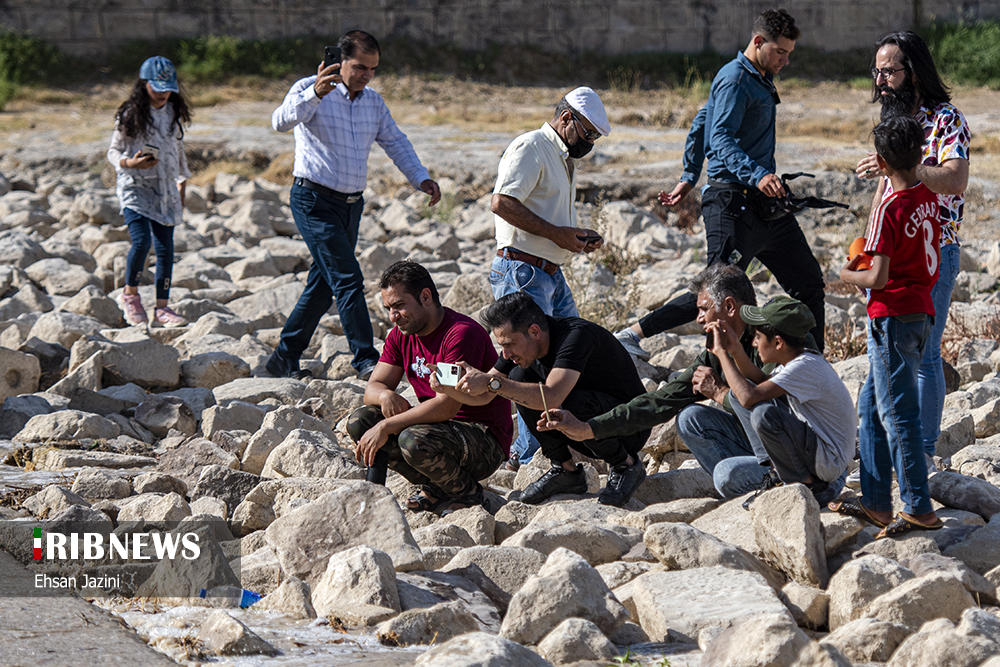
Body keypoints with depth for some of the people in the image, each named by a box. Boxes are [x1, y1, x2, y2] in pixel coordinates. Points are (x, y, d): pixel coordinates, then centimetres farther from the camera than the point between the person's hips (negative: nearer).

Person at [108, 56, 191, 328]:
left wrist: (182, 184, 25)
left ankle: (162, 308, 5)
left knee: (165, 248, -1)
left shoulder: (174, 114, 10)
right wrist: (130, 163, -21)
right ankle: (130, 294, 2)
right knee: (142, 240, -20)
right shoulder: (129, 115, -4)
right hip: (135, 187, -4)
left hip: (165, 190, 5)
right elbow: (113, 151, 0)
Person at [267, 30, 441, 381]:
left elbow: (395, 142, 18)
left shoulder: (374, 102, 11)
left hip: (351, 204, 8)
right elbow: (281, 121, -29)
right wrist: (315, 93, -46)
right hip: (314, 199, -7)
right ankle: (365, 360, -15)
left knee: (324, 284, 10)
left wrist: (421, 178, 2)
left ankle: (285, 358, 19)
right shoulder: (310, 90, -11)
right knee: (347, 279, -15)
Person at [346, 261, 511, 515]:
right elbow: (372, 388, 4)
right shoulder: (401, 335, 5)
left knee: (414, 441, -35)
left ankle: (469, 493, -6)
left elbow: (446, 406, -28)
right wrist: (385, 395, -22)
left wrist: (386, 427, -28)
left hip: (487, 443, -8)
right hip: (438, 425, 8)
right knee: (360, 421, -6)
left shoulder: (462, 333, -22)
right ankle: (434, 487, 0)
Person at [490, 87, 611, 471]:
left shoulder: (565, 158, 22)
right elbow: (502, 203, -21)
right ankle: (527, 457, -7)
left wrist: (578, 237, 11)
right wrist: (556, 233, -19)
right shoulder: (531, 148, -10)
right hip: (522, 270, -10)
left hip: (551, 273, 10)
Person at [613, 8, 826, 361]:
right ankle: (634, 334, -10)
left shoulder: (759, 79, 19)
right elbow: (721, 138, -25)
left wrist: (689, 177, 28)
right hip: (734, 202, -10)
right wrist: (756, 175, -39)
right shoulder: (734, 79, -12)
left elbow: (702, 123, 27)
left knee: (809, 283, 10)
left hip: (764, 201, 10)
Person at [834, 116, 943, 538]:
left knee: (898, 414, -4)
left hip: (893, 317, -9)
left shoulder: (890, 209, -18)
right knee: (872, 406, 16)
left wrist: (847, 275, -3)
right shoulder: (928, 198, 6)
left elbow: (878, 278, -20)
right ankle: (876, 502, 18)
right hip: (922, 311, 9)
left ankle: (919, 508, -3)